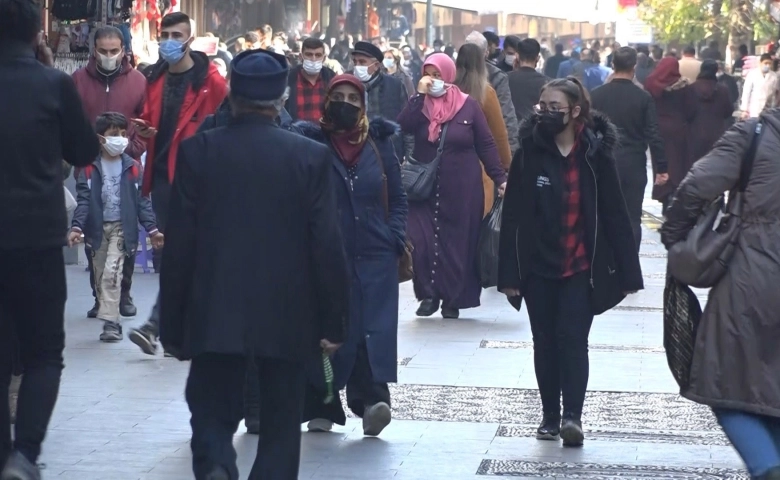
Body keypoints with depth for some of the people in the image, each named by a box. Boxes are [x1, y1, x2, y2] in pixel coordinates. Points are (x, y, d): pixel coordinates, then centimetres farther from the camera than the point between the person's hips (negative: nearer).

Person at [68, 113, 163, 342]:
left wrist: (152, 229, -5)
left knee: (112, 273, -16)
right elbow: (84, 200, -5)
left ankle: (110, 322, -16)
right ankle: (110, 320, 21)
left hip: (122, 227, -2)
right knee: (100, 277, 9)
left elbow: (142, 200, 1)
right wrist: (77, 227, -18)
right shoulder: (90, 168, -1)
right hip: (97, 228, 2)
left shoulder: (133, 167, 0)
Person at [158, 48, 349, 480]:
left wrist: (172, 326, 6)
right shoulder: (312, 156, -6)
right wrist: (333, 323, 4)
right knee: (280, 427, 12)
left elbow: (178, 245, -2)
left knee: (213, 414, 11)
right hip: (288, 318, 0)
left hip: (214, 316, 0)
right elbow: (328, 247, -5)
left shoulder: (197, 151, -4)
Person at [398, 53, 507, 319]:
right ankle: (428, 294, 5)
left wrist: (500, 179, -4)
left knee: (458, 244, 4)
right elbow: (402, 126, -14)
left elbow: (486, 145, 2)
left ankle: (453, 299, 15)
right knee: (421, 242, -8)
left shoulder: (468, 106, -1)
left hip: (462, 189, -1)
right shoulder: (419, 104, 5)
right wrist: (420, 95, -16)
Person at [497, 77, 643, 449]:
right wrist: (509, 273, -6)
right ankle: (550, 415, 19)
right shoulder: (529, 153, -3)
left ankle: (572, 415, -12)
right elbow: (513, 215, -3)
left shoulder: (595, 155, -5)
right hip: (539, 265, 2)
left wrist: (627, 271, -4)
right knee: (545, 342, 9)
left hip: (581, 267, -2)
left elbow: (614, 214, -3)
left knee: (572, 337, -9)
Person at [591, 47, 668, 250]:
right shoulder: (643, 97, -5)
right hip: (634, 164, -1)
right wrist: (661, 167, -1)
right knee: (632, 219, 4)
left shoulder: (597, 95, -2)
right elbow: (653, 135, -6)